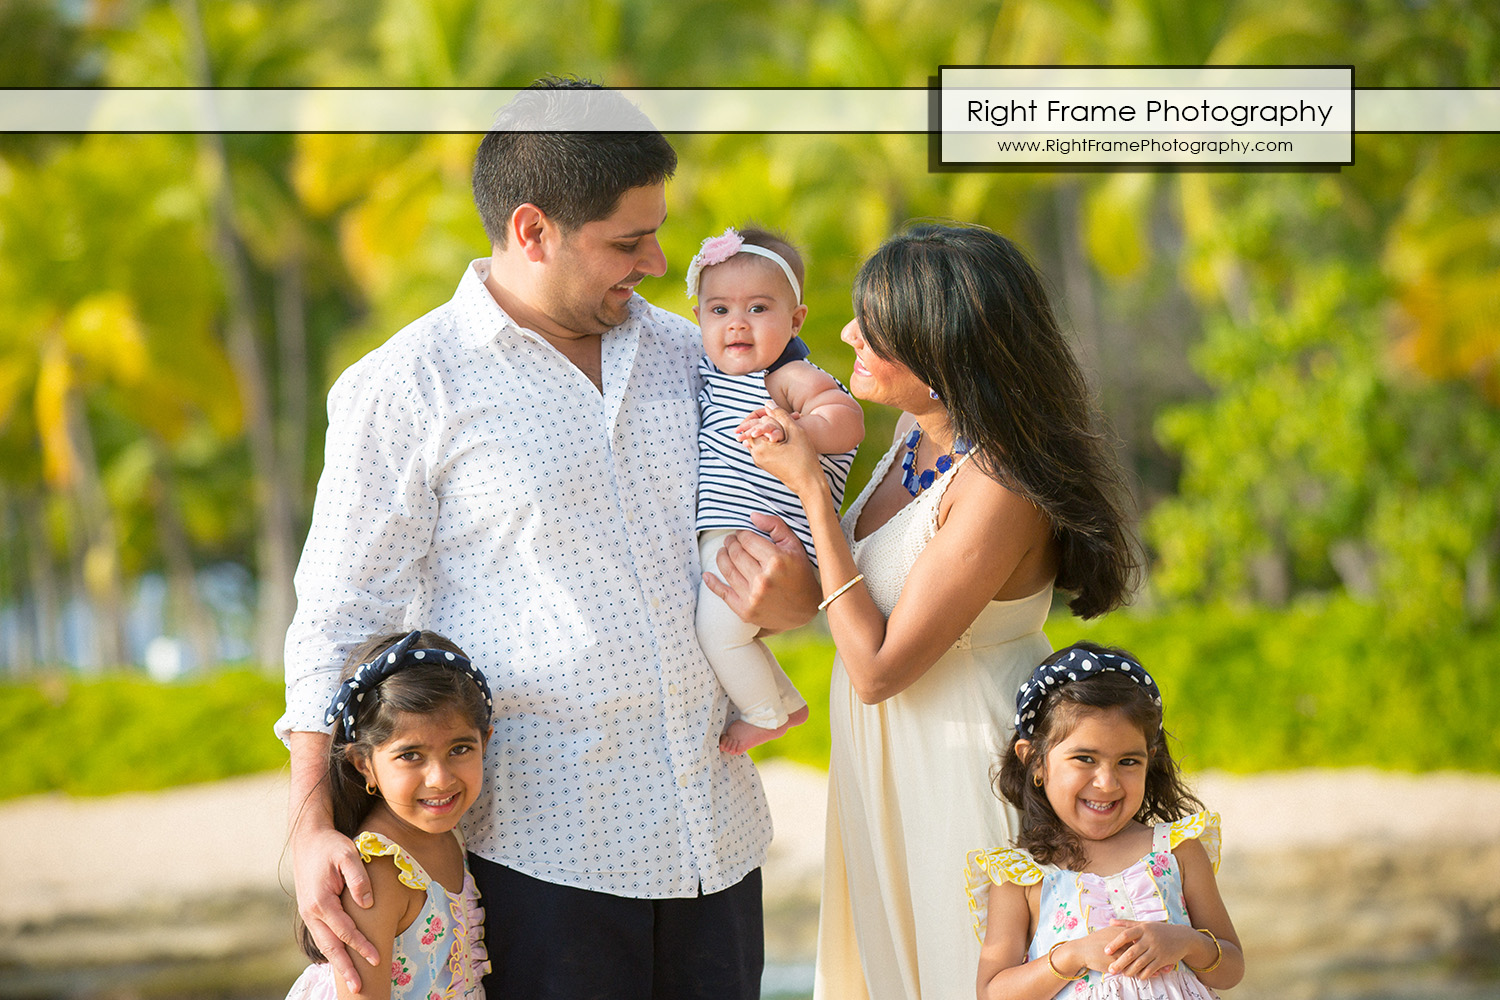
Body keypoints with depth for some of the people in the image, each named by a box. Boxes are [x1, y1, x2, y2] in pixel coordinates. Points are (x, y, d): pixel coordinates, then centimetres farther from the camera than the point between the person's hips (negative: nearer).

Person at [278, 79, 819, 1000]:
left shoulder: (684, 353, 12)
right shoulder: (405, 389, -3)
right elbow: (340, 616, -4)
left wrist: (795, 599, -3)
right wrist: (311, 828, -15)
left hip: (718, 839, 5)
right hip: (540, 848, -5)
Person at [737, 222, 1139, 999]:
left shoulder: (1000, 488, -29)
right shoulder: (920, 428, -1)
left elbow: (877, 668, -25)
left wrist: (809, 487, -23)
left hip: (962, 766, -9)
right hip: (888, 759, 9)